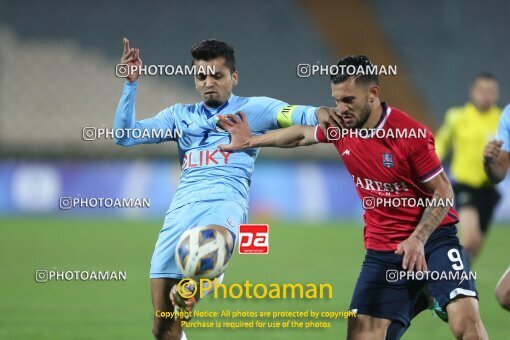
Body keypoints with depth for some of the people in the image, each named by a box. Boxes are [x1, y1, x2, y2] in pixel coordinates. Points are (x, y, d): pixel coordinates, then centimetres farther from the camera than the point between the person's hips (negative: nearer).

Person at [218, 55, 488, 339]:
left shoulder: (410, 133, -18)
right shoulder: (340, 127, -1)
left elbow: (443, 192, -12)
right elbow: (301, 135, 21)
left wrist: (418, 239, -23)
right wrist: (251, 141, 20)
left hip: (432, 237, -5)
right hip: (381, 248, 5)